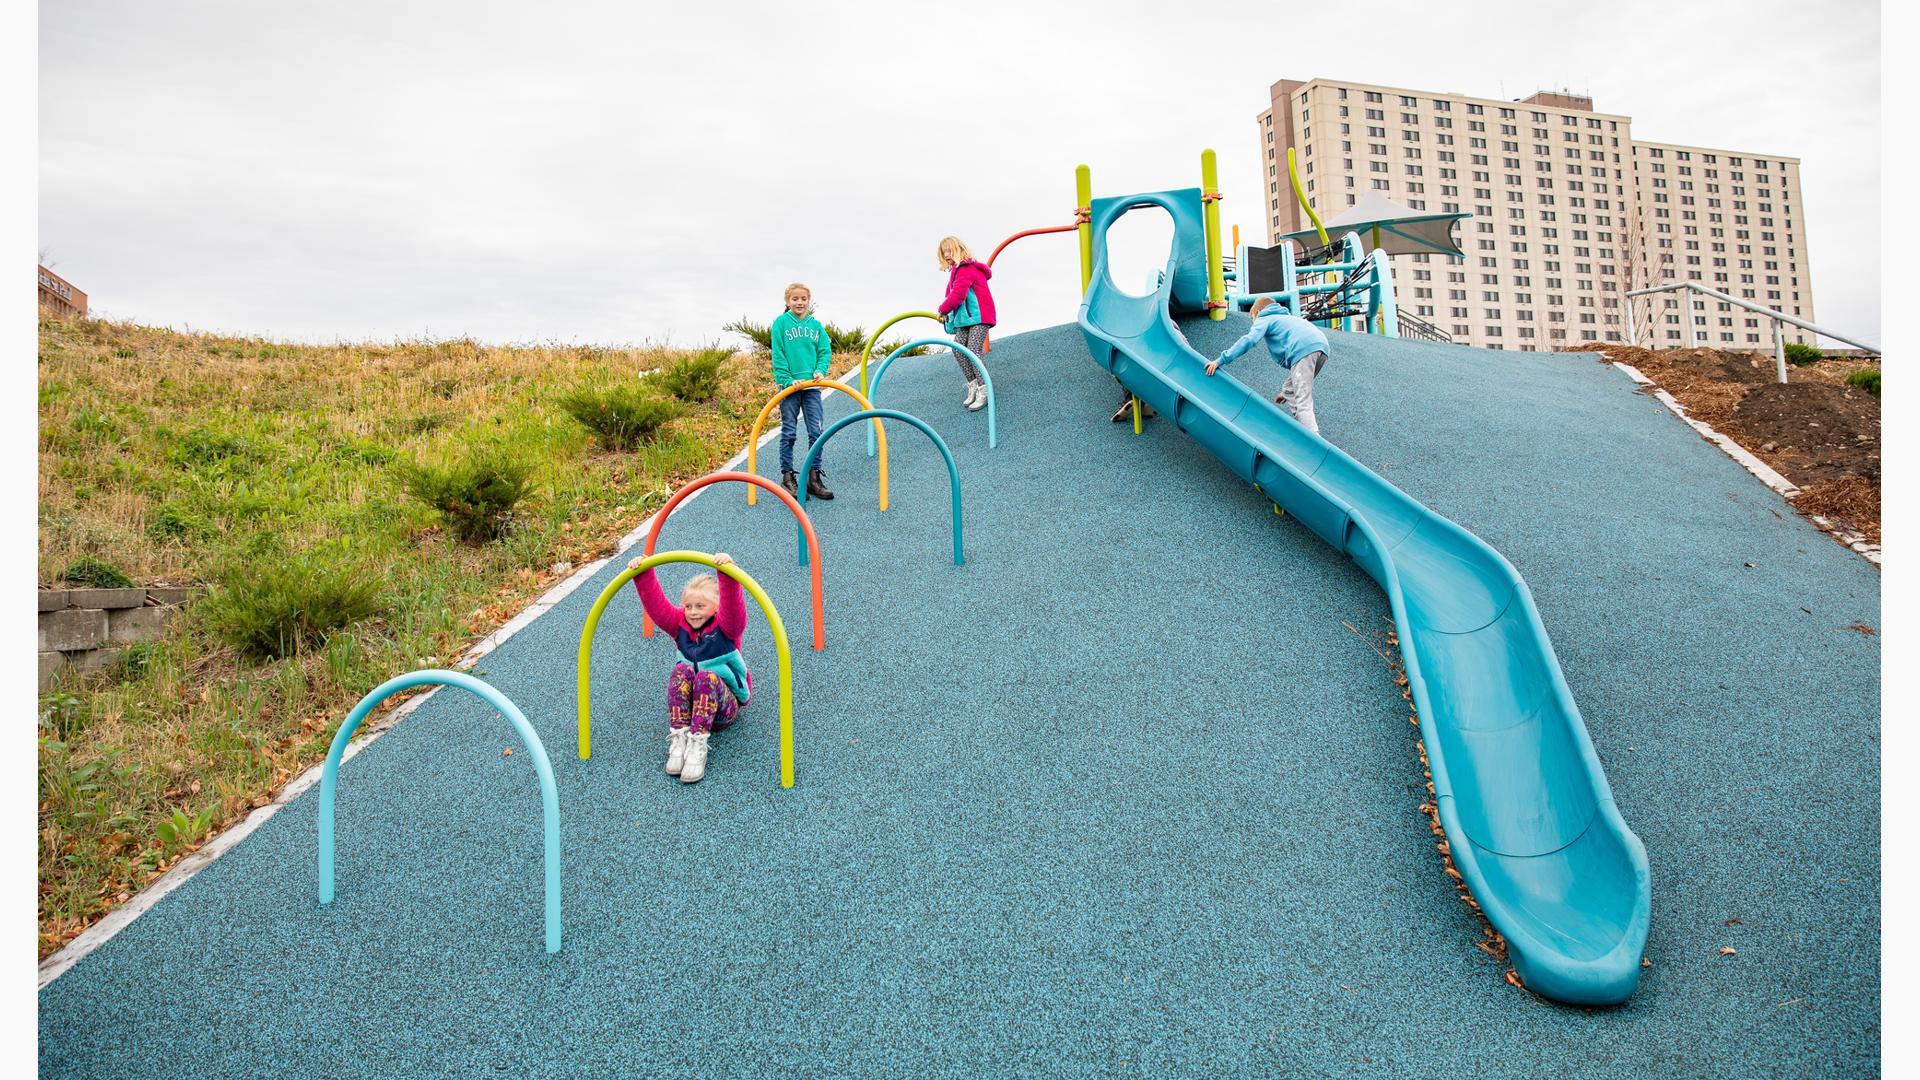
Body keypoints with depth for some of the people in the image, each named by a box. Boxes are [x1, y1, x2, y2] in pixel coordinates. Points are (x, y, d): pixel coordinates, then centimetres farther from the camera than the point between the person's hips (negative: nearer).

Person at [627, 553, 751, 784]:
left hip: (724, 704, -4)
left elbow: (733, 603, -28)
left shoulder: (726, 626, -8)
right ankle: (678, 737, -35)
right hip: (688, 701, 4)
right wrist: (643, 574, -18)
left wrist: (727, 573, -45)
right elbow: (656, 604, -5)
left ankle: (698, 743, -42)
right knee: (682, 670, -28)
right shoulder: (680, 624, 6)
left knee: (707, 676, -35)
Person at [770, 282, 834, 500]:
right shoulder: (780, 322, -2)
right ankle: (787, 478, 10)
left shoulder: (815, 325, 8)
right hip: (789, 385, -3)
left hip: (811, 385, 3)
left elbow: (825, 351, 8)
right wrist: (787, 380, -13)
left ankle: (814, 478, 11)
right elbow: (778, 355, -6)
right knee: (788, 432, 2)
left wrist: (820, 371, -9)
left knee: (816, 432, 2)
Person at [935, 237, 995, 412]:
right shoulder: (957, 269, 18)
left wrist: (943, 310, -7)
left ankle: (984, 392, -12)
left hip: (979, 316, -10)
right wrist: (946, 312, 2)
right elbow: (952, 294, 18)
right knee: (958, 350, 0)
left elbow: (958, 294, -21)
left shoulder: (966, 268, -14)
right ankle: (972, 385, 8)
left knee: (973, 352, -16)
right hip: (964, 318, 10)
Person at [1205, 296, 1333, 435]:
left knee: (1302, 402, -14)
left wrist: (1221, 360, -5)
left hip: (1304, 350, -8)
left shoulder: (1264, 320, 18)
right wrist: (1285, 392, 44)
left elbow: (1249, 340, -2)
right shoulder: (1287, 317, 42)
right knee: (1290, 390, 20)